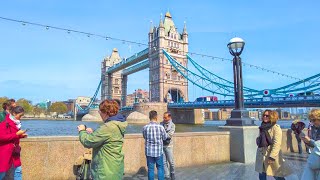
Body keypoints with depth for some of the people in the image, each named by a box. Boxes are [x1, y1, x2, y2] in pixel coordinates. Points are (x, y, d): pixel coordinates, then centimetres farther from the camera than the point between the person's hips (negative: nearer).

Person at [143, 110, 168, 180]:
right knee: (160, 168, 14)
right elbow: (165, 137, 1)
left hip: (149, 151, 1)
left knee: (150, 169, 10)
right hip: (159, 151, -1)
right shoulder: (160, 127, -13)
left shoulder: (145, 127, -10)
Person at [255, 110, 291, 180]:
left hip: (272, 156, -6)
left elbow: (277, 144, -19)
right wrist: (258, 140, -2)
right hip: (262, 156, 7)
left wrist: (272, 157, -23)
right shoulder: (262, 127, 9)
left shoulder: (276, 128, -12)